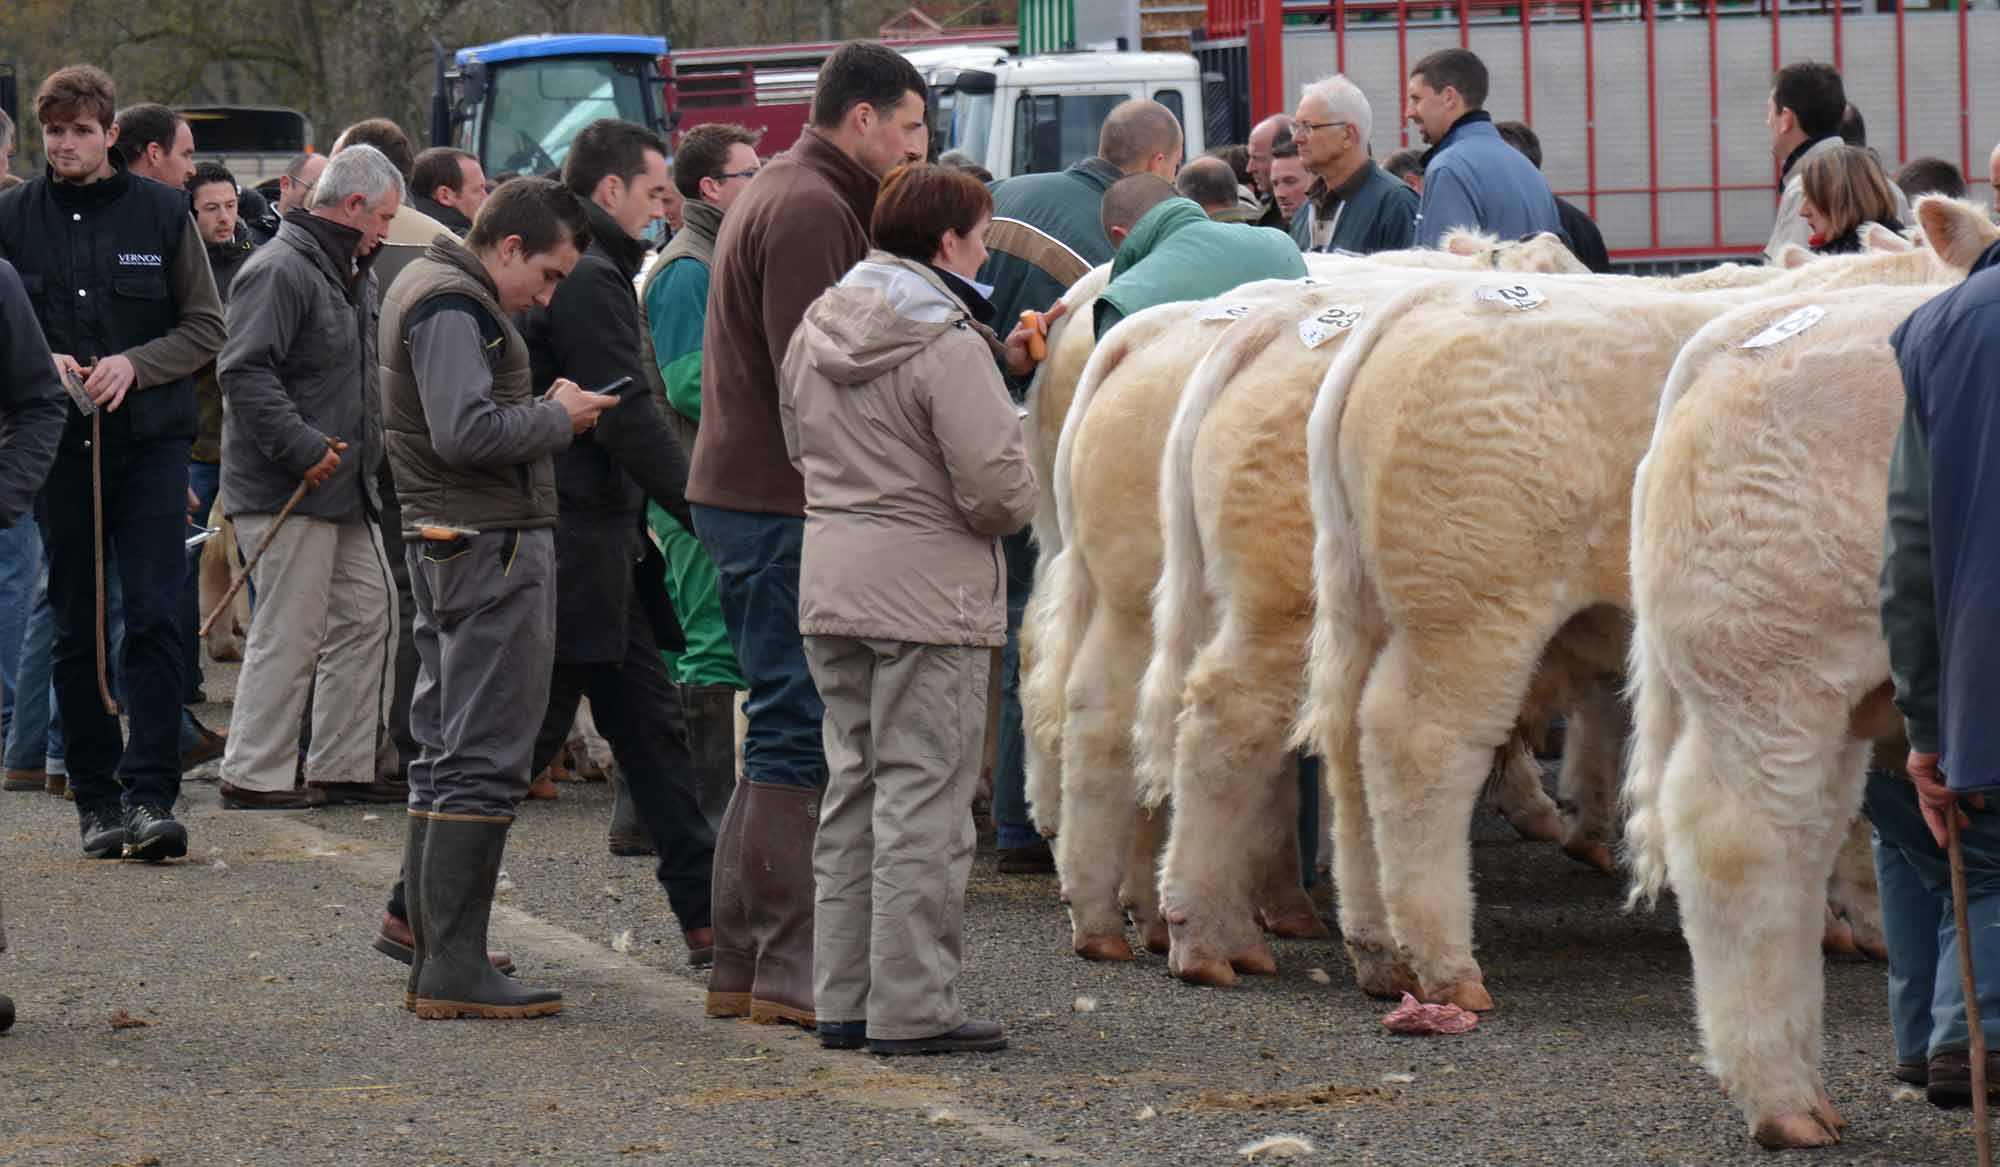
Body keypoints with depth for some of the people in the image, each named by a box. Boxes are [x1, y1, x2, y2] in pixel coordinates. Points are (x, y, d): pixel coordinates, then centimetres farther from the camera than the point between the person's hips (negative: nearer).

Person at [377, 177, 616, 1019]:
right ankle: (455, 971, -11)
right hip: (491, 546, -11)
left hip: (447, 542, 11)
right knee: (484, 762, -10)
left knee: (444, 756, 13)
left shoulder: (426, 286, 19)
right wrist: (558, 417, -11)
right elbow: (466, 432, -25)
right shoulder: (453, 306, -14)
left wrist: (546, 413, 9)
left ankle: (431, 963, 16)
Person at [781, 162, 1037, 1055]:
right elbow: (996, 486, -17)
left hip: (830, 586, 8)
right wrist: (1013, 511, 4)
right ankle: (911, 1007, -3)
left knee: (853, 787, 15)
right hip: (928, 592, -8)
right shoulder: (947, 346, -15)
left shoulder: (814, 334, 9)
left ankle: (843, 998, 17)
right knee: (923, 797, -3)